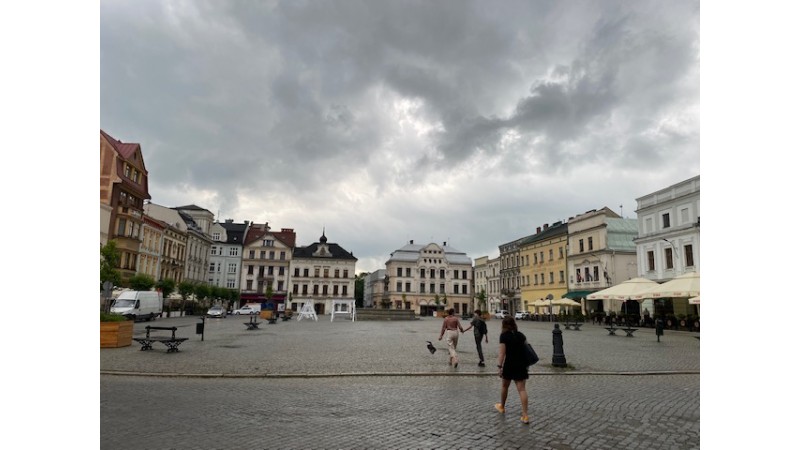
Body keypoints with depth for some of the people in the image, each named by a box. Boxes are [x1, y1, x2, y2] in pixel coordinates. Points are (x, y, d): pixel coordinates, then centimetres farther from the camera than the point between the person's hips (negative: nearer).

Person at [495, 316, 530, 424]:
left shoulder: (504, 335, -9)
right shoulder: (521, 335, 6)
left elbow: (502, 353, -14)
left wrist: (499, 366, -14)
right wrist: (526, 363, 20)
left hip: (509, 365, -3)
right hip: (521, 365, 3)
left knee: (505, 386, 18)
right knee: (522, 389, -1)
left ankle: (501, 407, 37)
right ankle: (525, 416, -7)